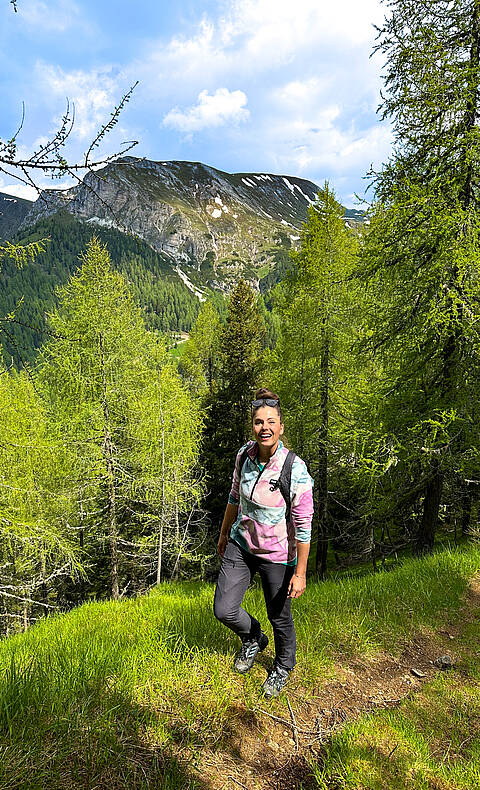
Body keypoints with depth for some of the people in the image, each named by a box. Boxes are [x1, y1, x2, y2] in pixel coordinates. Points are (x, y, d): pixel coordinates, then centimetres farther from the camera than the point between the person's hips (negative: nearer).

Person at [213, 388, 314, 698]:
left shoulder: (296, 469, -25)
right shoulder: (245, 454, -9)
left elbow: (304, 525, -18)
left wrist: (300, 573, -15)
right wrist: (224, 532, 17)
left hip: (277, 554, -4)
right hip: (241, 544, 4)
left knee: (280, 616, 14)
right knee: (224, 610, 1)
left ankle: (283, 667, 47)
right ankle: (253, 639, 37)